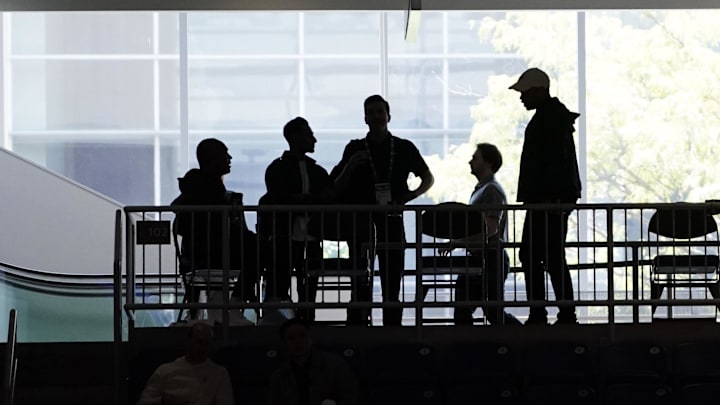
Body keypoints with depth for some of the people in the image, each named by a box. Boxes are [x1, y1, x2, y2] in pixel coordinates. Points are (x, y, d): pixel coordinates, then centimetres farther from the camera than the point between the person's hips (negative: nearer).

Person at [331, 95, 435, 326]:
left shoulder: (404, 148, 7)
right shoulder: (355, 149, 6)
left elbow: (428, 180, 18)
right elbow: (336, 189, 8)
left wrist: (408, 197, 1)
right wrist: (350, 167, -10)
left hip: (391, 219, 1)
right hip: (361, 220, -1)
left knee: (392, 283, 2)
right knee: (360, 286, -6)